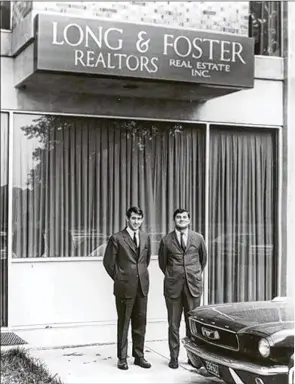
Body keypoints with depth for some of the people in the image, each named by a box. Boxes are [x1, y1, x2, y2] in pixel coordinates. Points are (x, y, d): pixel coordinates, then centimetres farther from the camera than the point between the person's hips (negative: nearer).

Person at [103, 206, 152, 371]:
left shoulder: (146, 238, 9)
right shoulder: (117, 238, -7)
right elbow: (108, 261, -2)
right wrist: (119, 278, 3)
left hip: (142, 286, 4)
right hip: (124, 287, -4)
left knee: (140, 323, 9)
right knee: (123, 322, 4)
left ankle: (139, 356, 20)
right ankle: (122, 358, 13)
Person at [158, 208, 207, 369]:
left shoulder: (198, 238, 5)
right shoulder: (166, 240, 2)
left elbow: (203, 258, 20)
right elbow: (162, 262, 15)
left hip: (193, 285, 1)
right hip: (173, 287, 0)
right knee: (173, 324, 4)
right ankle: (174, 357, 14)